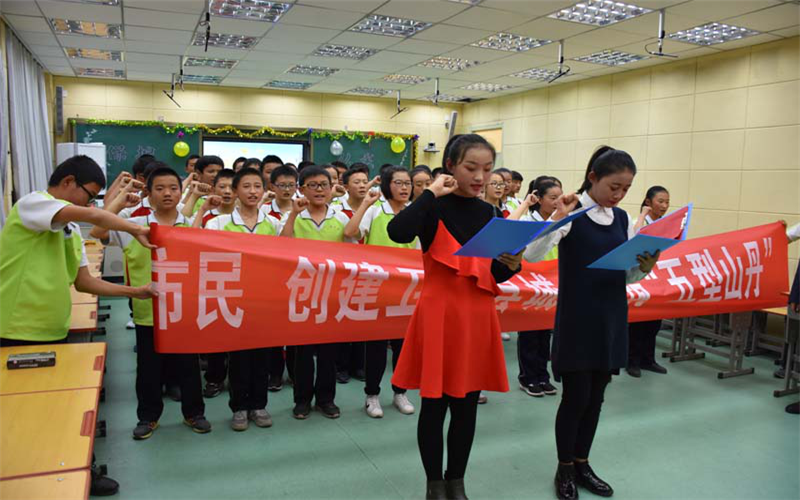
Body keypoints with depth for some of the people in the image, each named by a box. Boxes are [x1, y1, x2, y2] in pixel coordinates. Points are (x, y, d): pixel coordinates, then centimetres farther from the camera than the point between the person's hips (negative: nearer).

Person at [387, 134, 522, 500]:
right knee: (435, 404, 6)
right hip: (439, 312, -5)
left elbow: (494, 273, 12)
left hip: (478, 315, 5)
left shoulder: (487, 212, 9)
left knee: (467, 405, 13)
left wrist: (511, 265, -10)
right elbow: (398, 232, -28)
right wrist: (432, 193, -20)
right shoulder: (433, 207, -6)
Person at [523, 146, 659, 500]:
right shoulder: (571, 213, -11)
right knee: (576, 396, 1)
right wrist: (557, 218, -32)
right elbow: (532, 256, -22)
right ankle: (564, 469, 22)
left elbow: (629, 275, 12)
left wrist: (645, 267, -9)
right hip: (577, 320, -6)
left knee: (596, 396, 14)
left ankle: (581, 464, 31)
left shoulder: (623, 219, 8)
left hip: (611, 320, 6)